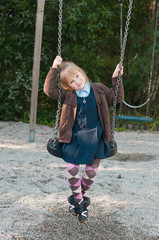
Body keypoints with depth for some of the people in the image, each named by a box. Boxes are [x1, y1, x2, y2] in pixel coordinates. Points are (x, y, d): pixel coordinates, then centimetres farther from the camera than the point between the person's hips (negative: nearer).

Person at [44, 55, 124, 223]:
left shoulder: (99, 89, 5)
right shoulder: (68, 94, -1)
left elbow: (117, 98, 11)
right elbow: (49, 90, -13)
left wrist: (116, 79, 3)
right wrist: (53, 69, -15)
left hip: (94, 138, 1)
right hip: (75, 138, -1)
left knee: (91, 173, 0)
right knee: (72, 170, -9)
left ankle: (77, 197, 27)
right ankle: (79, 202, 13)